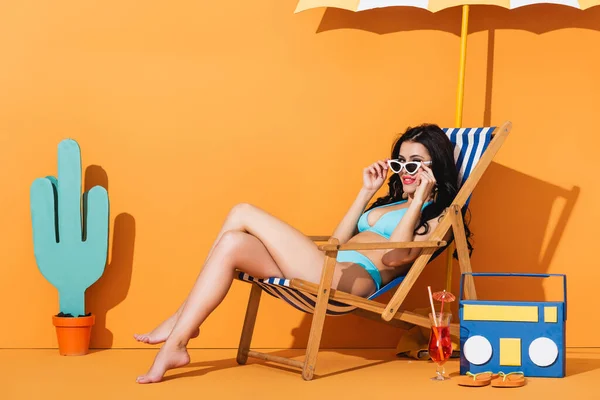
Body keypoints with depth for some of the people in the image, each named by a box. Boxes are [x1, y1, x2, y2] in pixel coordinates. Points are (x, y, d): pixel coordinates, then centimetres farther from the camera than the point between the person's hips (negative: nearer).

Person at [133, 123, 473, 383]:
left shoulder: (440, 215, 7)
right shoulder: (394, 202, 31)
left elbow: (395, 256, -12)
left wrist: (419, 197, -8)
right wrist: (368, 191, 24)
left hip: (350, 279, -8)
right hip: (328, 269, 8)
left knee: (244, 213, -13)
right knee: (233, 243, -14)